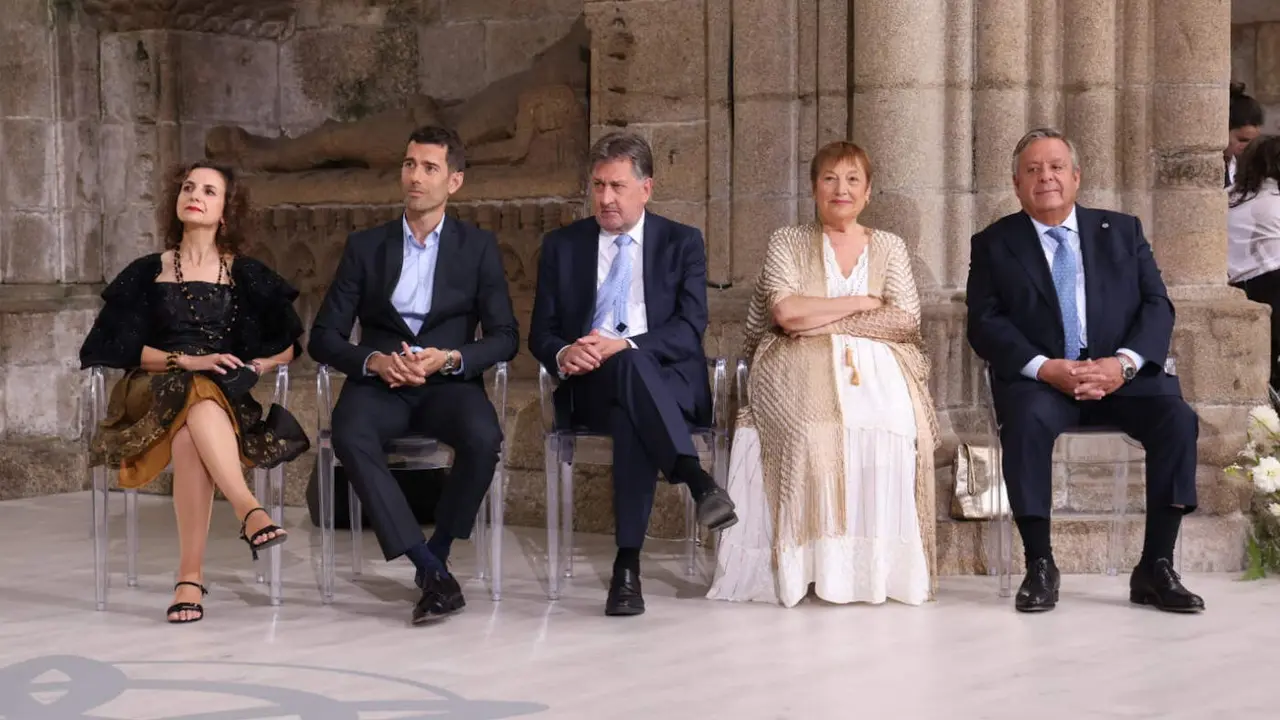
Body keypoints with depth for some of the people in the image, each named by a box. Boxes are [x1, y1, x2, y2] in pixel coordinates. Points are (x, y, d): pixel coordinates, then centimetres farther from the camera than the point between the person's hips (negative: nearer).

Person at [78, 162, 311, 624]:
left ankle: (191, 575, -45)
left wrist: (254, 367, -6)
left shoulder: (248, 277, 16)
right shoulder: (146, 274, 15)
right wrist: (187, 361, -10)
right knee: (197, 396, -39)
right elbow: (121, 345, 4)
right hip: (157, 397, 0)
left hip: (230, 400, 0)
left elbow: (290, 346, 14)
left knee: (189, 435, -38)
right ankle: (249, 512, -56)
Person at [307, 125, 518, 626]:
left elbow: (504, 337, 4)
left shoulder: (479, 247, 10)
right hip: (380, 383, 1)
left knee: (483, 438, -34)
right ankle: (432, 571, -33)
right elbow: (323, 338, 7)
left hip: (449, 383, 0)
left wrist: (450, 358, -15)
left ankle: (436, 554, -12)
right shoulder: (365, 247, 12)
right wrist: (374, 360, -13)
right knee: (350, 437, -34)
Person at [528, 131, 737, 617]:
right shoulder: (562, 246, 16)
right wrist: (562, 353, -14)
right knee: (628, 367, -38)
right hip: (589, 385, 0)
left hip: (669, 381, 0)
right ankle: (696, 478, -52)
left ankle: (628, 563, -45)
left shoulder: (682, 243, 11)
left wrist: (623, 345, -20)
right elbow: (541, 333, 12)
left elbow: (690, 329, -2)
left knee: (631, 416, -39)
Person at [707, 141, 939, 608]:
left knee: (890, 425, -34)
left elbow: (905, 321, 3)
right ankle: (814, 559, -29)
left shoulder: (890, 247, 18)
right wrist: (861, 303, -1)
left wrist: (824, 321, -4)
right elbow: (786, 311, -4)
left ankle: (876, 563, -25)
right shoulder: (787, 243, 14)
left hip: (876, 366, 1)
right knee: (816, 425, -37)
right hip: (802, 370, -1)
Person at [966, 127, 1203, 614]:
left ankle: (1155, 567, -17)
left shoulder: (1122, 231, 15)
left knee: (1177, 418, -26)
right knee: (1027, 421, -35)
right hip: (1039, 378, -2)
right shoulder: (993, 244, 10)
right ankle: (1040, 566, -22)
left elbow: (1157, 306, 5)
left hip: (1122, 373, 2)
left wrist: (1124, 362, -15)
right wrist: (1045, 368, -18)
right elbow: (985, 324, -1)